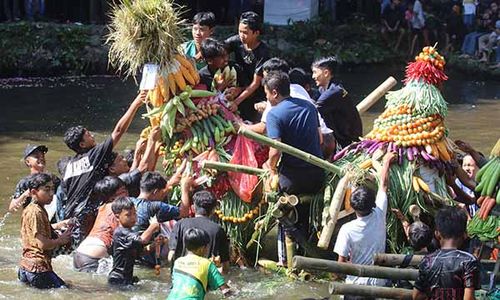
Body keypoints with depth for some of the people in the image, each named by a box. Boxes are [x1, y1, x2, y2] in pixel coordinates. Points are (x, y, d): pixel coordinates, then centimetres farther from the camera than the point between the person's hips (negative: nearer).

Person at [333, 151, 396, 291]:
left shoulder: (347, 230, -21)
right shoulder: (379, 216, -13)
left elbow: (342, 261, -16)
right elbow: (383, 185, 3)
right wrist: (386, 162, 16)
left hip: (356, 283, -3)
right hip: (378, 282, 3)